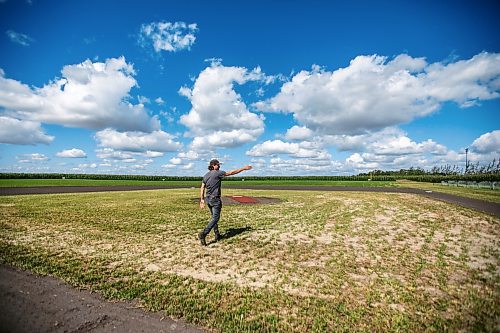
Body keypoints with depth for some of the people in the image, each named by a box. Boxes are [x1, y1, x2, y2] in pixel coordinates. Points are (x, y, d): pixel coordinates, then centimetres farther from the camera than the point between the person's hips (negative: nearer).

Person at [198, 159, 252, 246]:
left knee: (214, 217, 17)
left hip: (208, 199, 8)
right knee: (215, 218, -3)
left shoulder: (205, 176, 9)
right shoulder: (218, 173, -11)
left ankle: (217, 235, 23)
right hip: (215, 199, -8)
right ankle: (203, 234, -14)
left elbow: (202, 189, 7)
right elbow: (232, 173, -9)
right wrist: (244, 168, -3)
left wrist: (202, 200, 10)